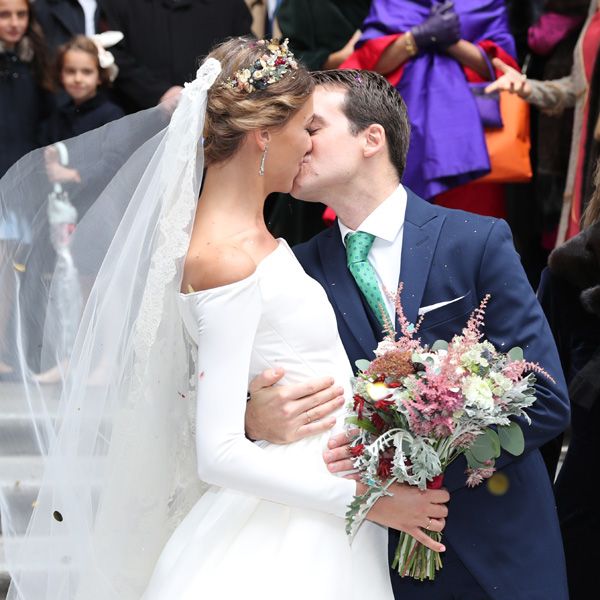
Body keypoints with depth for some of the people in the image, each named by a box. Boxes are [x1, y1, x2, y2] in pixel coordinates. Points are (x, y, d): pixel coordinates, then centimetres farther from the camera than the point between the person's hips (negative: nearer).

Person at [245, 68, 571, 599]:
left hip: (497, 551, -2)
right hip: (379, 551, 2)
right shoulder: (301, 269, 0)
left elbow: (546, 401, -13)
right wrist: (255, 420, -24)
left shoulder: (479, 242, -8)